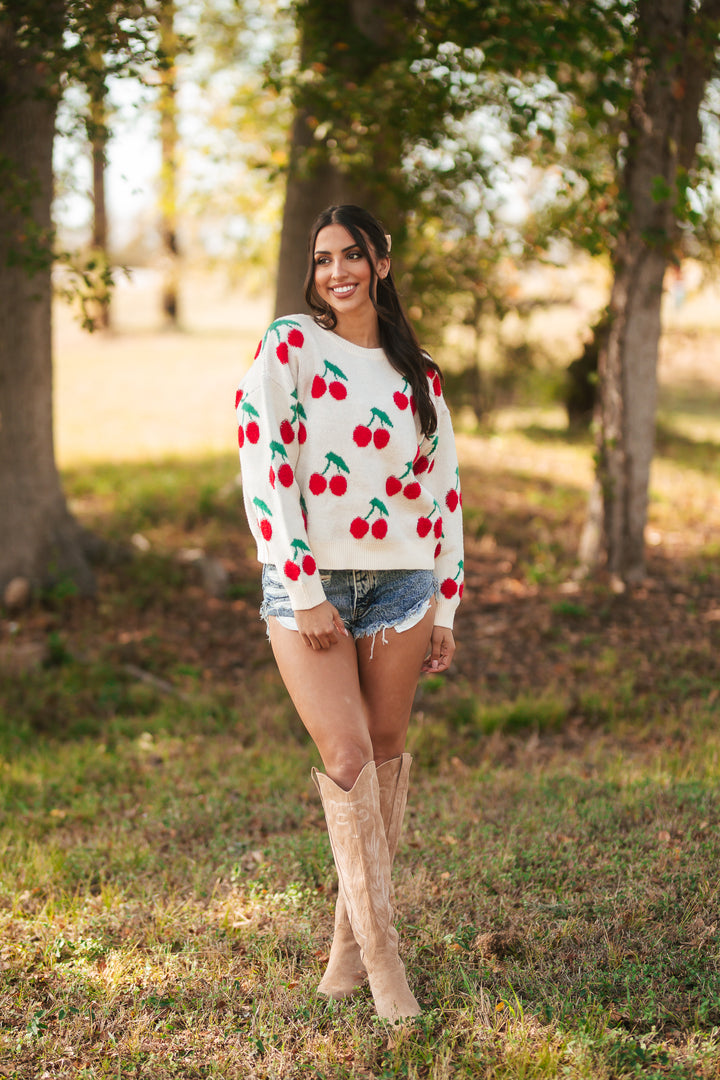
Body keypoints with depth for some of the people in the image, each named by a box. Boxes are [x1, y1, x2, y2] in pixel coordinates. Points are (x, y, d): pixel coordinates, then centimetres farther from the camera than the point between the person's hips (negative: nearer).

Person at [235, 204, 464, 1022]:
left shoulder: (416, 375, 11)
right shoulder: (288, 348, 0)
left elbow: (444, 491, 14)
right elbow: (264, 470, -8)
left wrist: (445, 608, 10)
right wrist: (304, 592, -13)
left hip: (398, 582, 3)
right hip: (307, 580, -3)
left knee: (385, 755, 4)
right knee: (346, 756, -9)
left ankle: (352, 939, 16)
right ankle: (381, 953, -2)